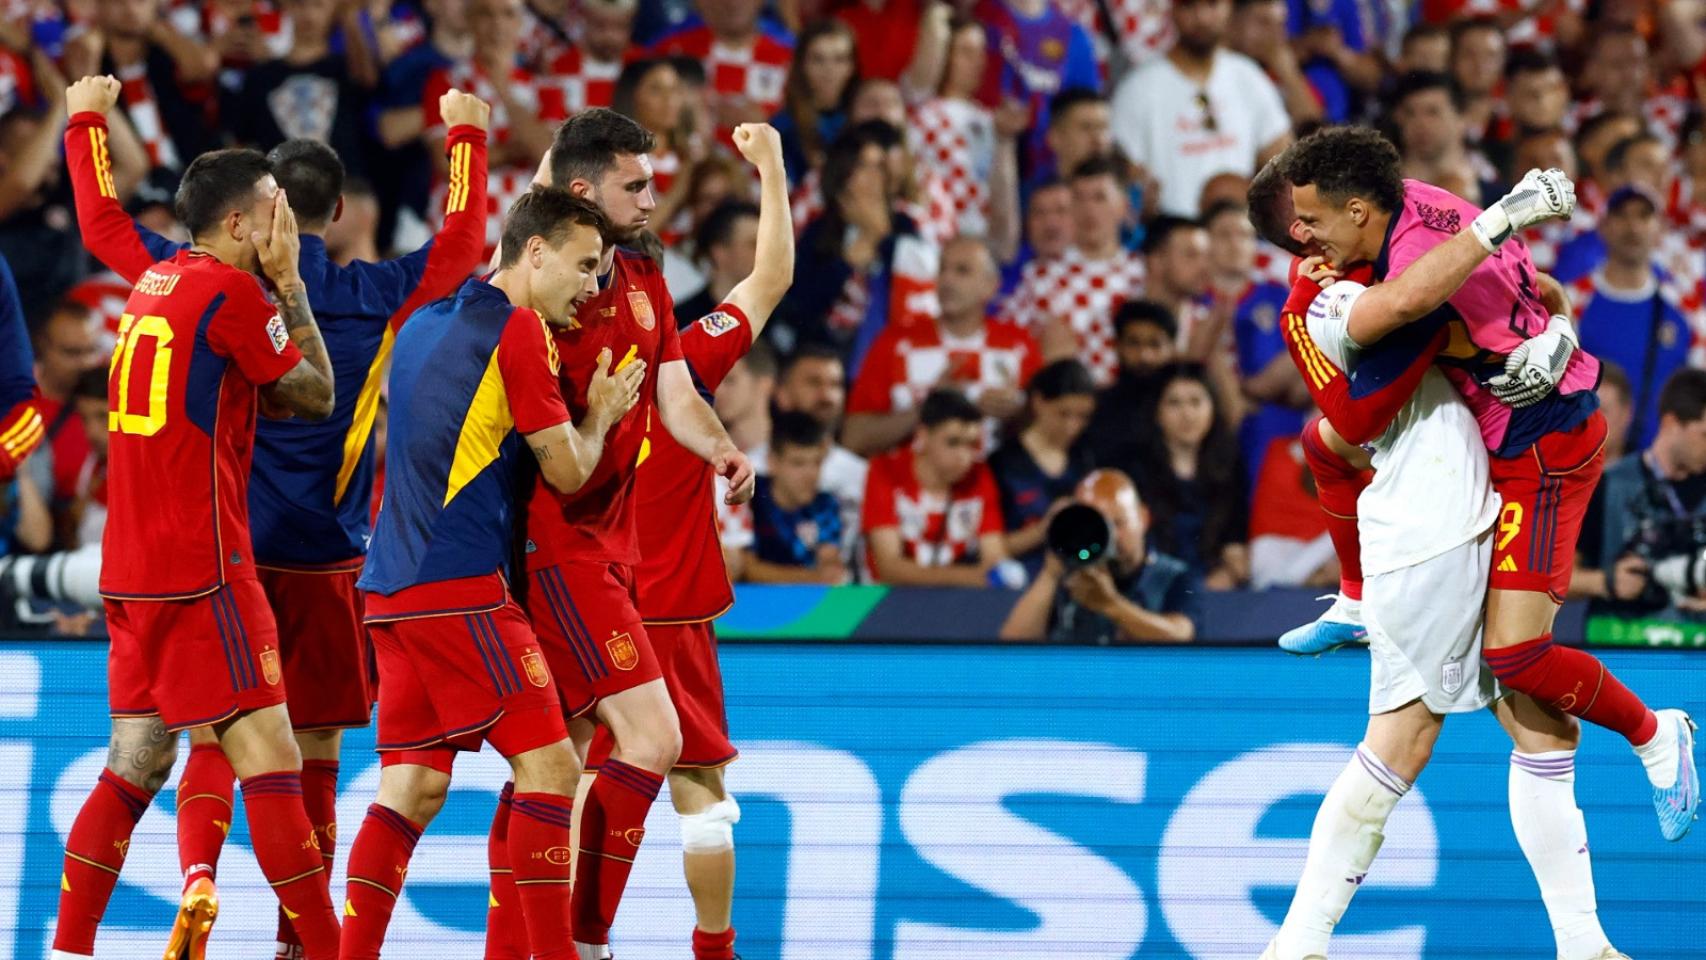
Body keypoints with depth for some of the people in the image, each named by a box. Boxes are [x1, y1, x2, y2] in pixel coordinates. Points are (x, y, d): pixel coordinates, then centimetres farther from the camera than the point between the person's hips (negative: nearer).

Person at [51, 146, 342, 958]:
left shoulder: (153, 284, 15)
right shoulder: (230, 290, -11)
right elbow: (316, 396, -2)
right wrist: (287, 282, 3)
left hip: (132, 572, 9)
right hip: (203, 569, -9)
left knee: (135, 768, 13)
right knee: (271, 763, -9)